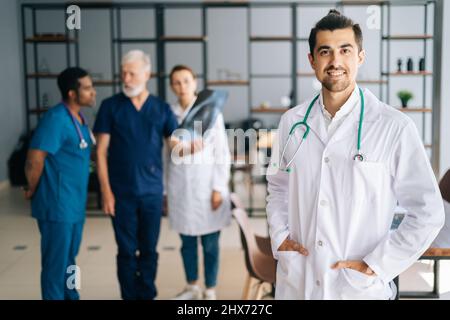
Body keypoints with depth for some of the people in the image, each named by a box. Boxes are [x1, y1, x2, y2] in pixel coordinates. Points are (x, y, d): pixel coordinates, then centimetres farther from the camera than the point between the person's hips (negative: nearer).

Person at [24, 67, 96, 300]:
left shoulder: (79, 118, 10)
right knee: (56, 263, 3)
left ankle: (70, 296, 31)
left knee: (68, 259, 19)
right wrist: (33, 190, -7)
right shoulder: (56, 119, -18)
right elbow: (34, 160, -21)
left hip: (75, 204, 8)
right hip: (57, 205, -8)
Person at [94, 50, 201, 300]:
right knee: (127, 251, 6)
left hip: (152, 191, 2)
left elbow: (176, 146, 0)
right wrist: (106, 191, -9)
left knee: (149, 250, 11)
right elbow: (101, 152, -3)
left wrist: (191, 147, -24)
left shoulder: (162, 109, 4)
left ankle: (147, 295, 25)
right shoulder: (110, 106, -2)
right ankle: (130, 296, 19)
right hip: (122, 192, -2)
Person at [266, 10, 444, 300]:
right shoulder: (292, 122, 1)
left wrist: (375, 266, -13)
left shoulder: (395, 128, -12)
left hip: (361, 288, -3)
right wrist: (279, 236, 0)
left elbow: (428, 213, -9)